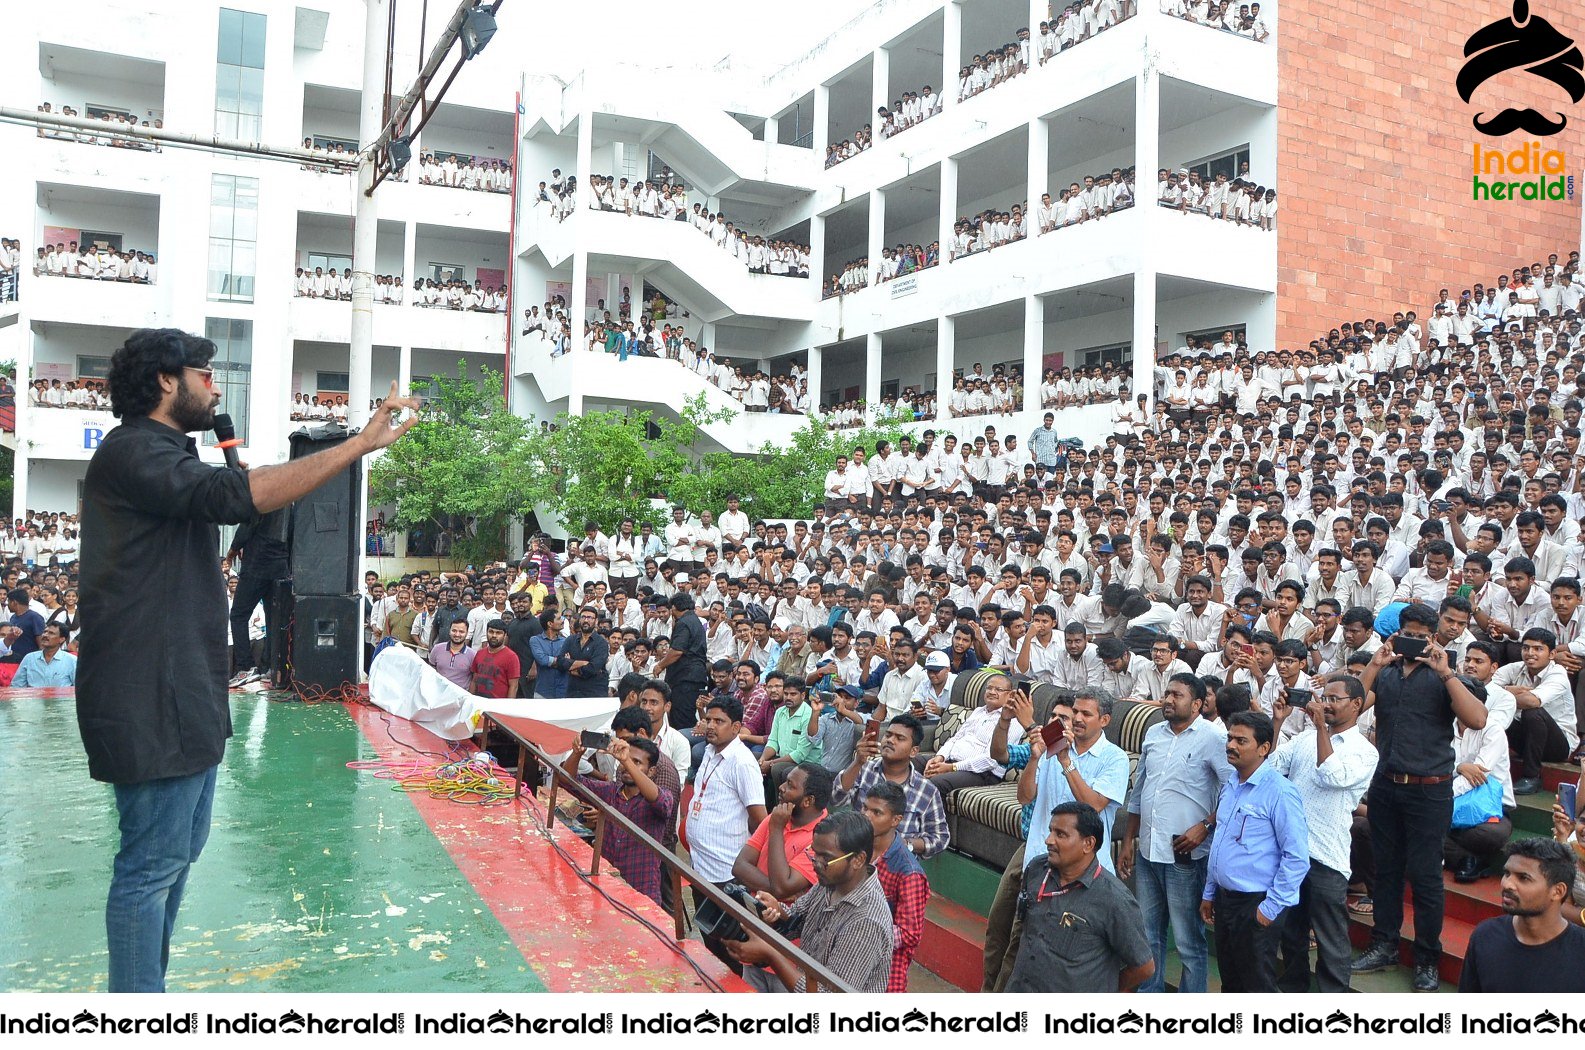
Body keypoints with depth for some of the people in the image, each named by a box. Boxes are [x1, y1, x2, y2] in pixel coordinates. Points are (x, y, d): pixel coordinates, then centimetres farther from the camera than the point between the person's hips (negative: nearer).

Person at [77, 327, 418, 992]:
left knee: (181, 848, 19)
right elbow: (234, 496, -31)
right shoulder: (131, 451, -15)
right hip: (151, 701, -11)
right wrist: (362, 442, -32)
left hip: (184, 696, 11)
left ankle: (145, 988, 32)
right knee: (154, 862, -4)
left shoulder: (162, 456, 20)